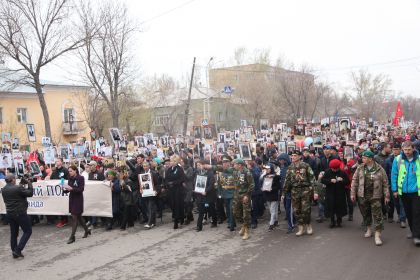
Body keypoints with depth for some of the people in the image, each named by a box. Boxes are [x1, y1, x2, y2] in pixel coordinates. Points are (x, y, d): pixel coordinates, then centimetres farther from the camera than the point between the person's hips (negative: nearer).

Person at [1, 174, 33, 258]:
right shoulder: (17, 188, -20)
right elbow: (30, 193, -12)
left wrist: (21, 185, 13)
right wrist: (29, 183, -1)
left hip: (9, 214, 7)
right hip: (20, 213, -7)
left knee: (14, 233, 16)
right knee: (28, 231, 5)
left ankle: (14, 252, 20)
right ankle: (18, 250, -3)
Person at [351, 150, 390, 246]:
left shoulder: (380, 169, -5)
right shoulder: (360, 168, 1)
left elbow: (385, 183, 0)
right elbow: (355, 181, 5)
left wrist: (386, 195, -1)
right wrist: (353, 193, 1)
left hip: (375, 196, -3)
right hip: (362, 196, 3)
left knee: (377, 215, -5)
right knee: (365, 214, 14)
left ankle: (377, 235, -1)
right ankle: (368, 229, 34)